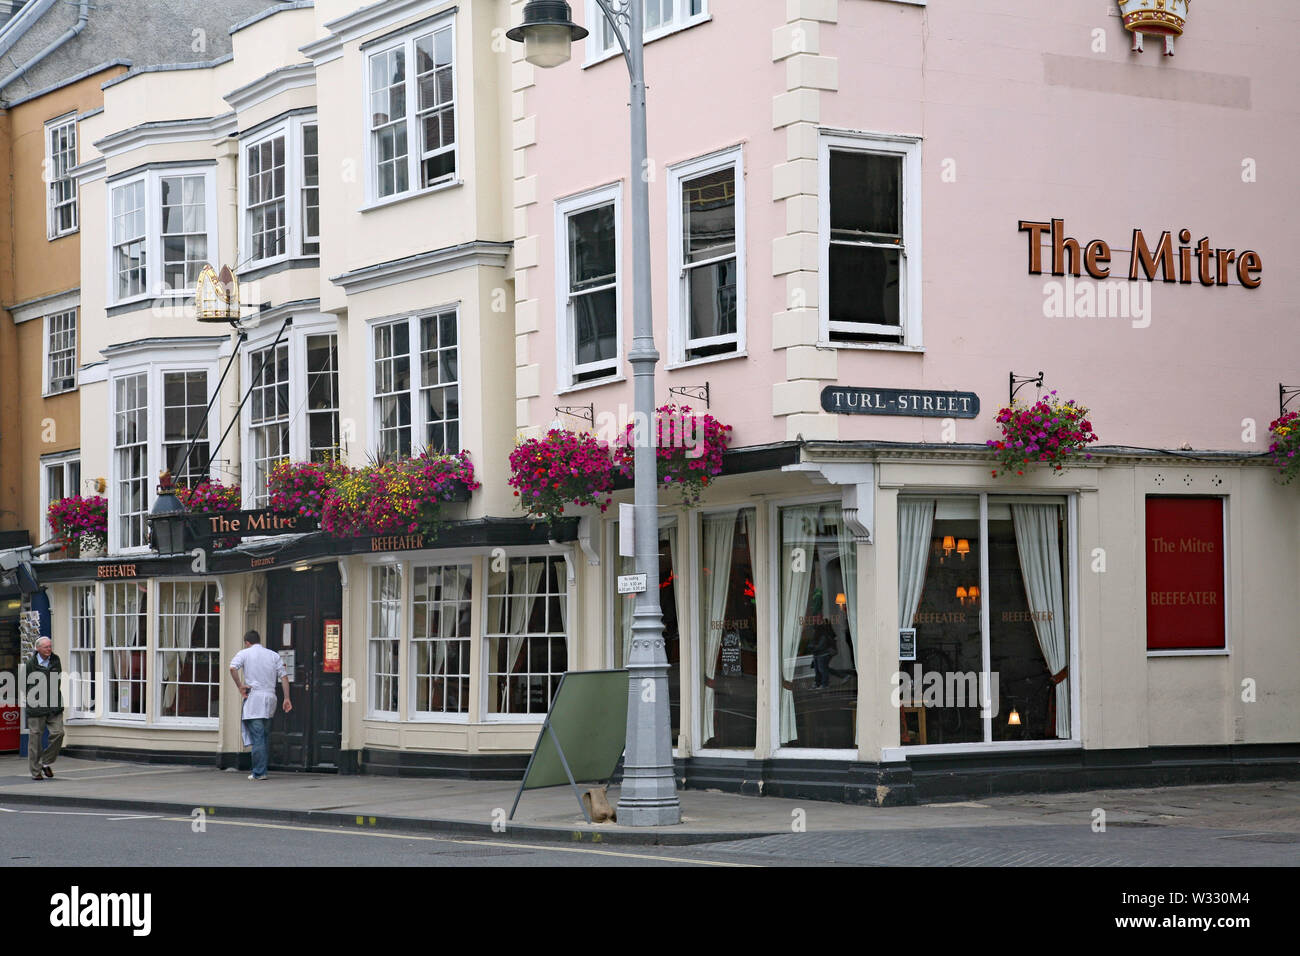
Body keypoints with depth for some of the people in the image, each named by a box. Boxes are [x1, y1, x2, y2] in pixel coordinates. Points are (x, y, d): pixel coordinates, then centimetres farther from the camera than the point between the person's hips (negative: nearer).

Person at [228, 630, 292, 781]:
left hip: (254, 697, -4)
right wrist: (287, 698, 6)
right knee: (263, 737, 13)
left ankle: (259, 773, -9)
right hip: (270, 697, 4)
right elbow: (284, 676, 7)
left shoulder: (244, 653, 3)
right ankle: (261, 770, 15)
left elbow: (233, 668, -15)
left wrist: (240, 686, -8)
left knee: (257, 737, -6)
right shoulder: (274, 655, 14)